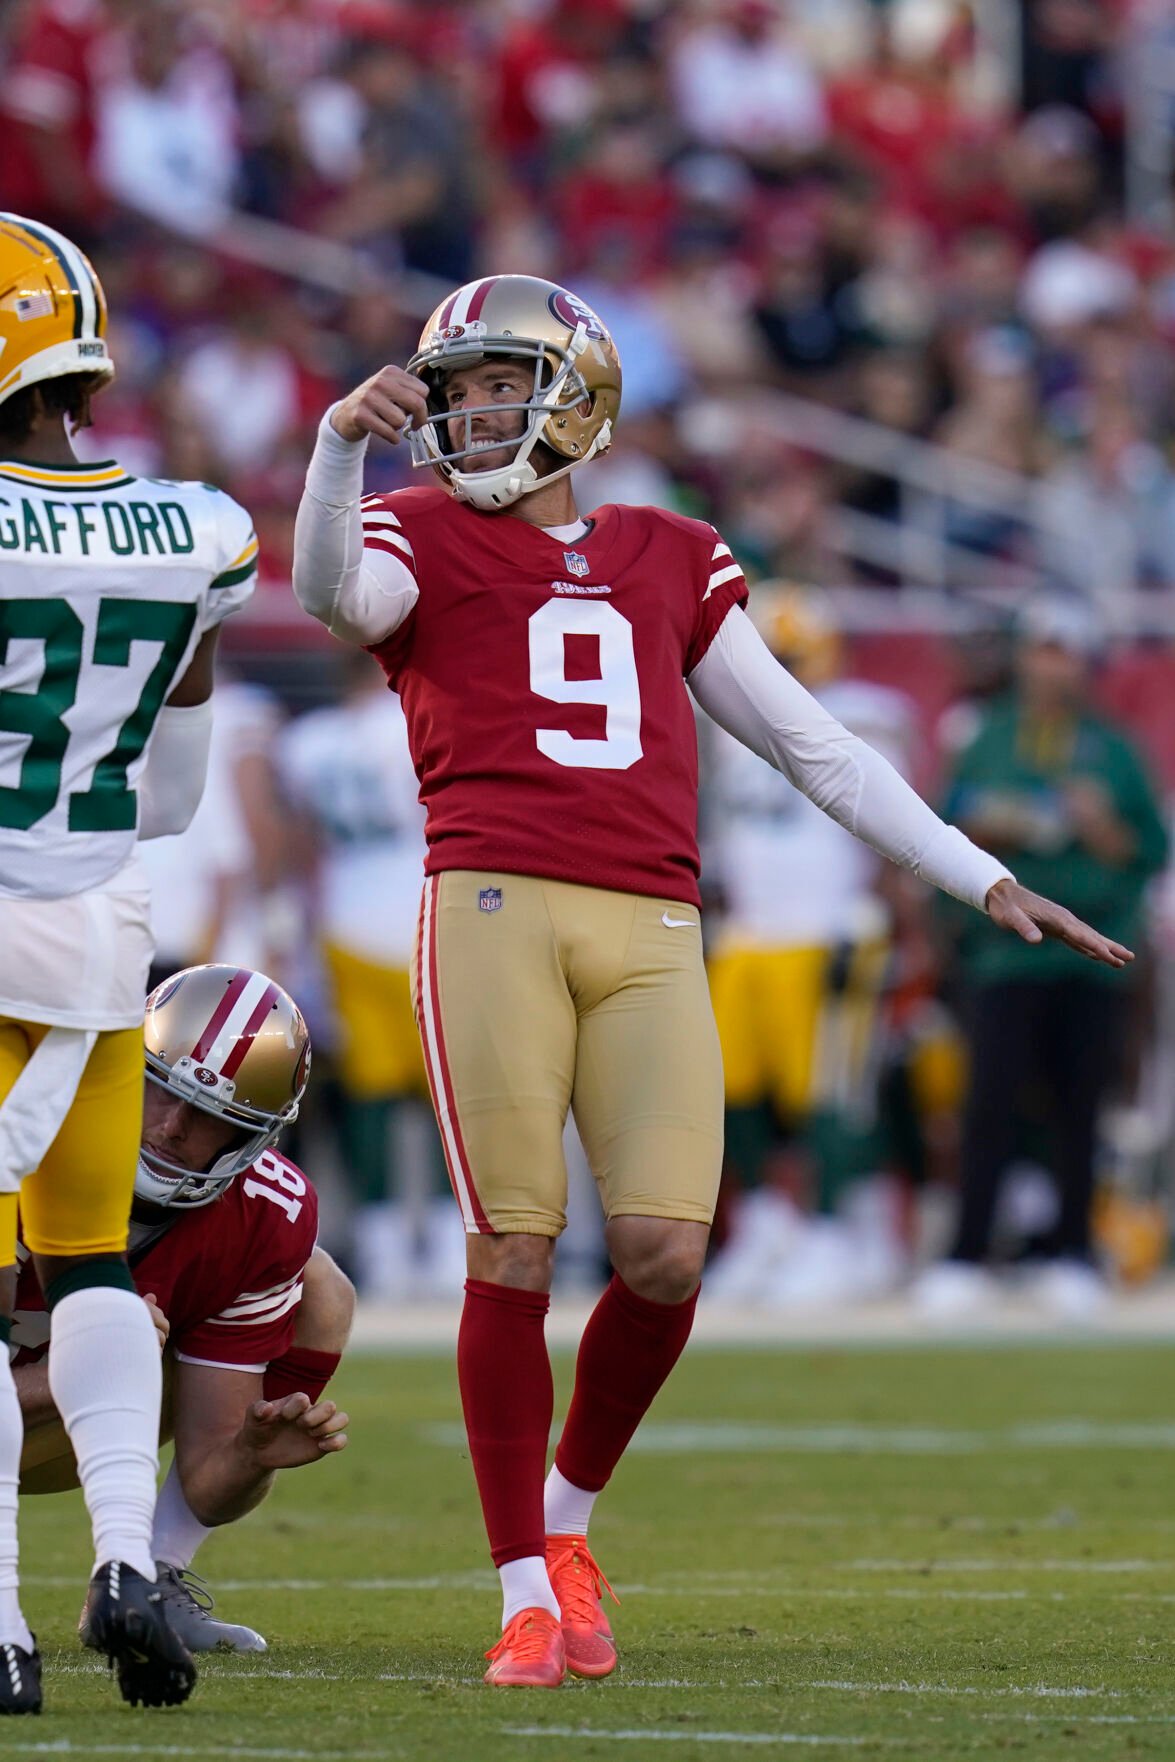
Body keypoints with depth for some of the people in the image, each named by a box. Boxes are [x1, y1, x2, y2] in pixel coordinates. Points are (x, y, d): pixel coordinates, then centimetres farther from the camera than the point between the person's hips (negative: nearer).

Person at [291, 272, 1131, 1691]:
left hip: (651, 935, 3)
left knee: (663, 1256, -10)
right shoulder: (427, 542, 12)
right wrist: (343, 444, -32)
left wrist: (986, 882, 22)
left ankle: (569, 1520, 15)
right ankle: (526, 1597, 3)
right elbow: (328, 591, -13)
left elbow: (813, 748, 26)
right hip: (496, 911, -3)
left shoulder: (667, 563, 23)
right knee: (513, 1257, -7)